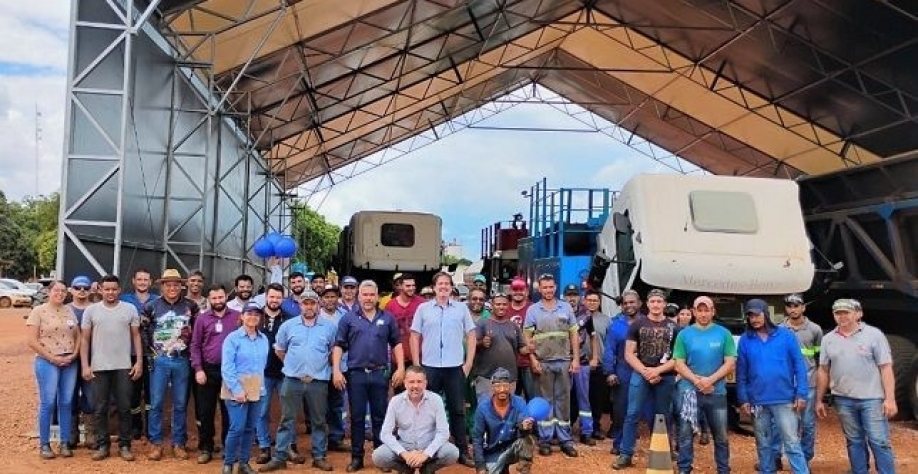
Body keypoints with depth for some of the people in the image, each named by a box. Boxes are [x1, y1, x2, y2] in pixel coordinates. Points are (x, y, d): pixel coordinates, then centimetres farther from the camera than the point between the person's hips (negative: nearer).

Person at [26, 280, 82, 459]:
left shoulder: (69, 311, 9)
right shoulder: (38, 311, -4)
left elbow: (78, 336, 13)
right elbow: (32, 341, -9)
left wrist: (74, 354, -4)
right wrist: (53, 358, -13)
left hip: (70, 363, 4)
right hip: (47, 362, -4)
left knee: (66, 403, 6)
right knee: (47, 403, -3)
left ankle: (65, 443, 14)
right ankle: (44, 444, 9)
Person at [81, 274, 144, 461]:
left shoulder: (130, 309, 3)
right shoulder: (91, 310, 3)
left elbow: (136, 336, 5)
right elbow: (85, 340, 3)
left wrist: (139, 362, -2)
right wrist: (85, 365, -4)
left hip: (123, 367, 0)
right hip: (98, 367, 0)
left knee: (124, 408, 5)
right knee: (100, 408, 7)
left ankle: (124, 445, 14)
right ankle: (102, 445, 17)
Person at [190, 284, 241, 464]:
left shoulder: (237, 316, 1)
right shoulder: (202, 318, 2)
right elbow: (195, 346, 1)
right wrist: (198, 369, -6)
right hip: (208, 370, 0)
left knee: (228, 411, 8)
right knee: (205, 411, 6)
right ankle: (205, 448, 18)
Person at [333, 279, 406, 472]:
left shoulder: (387, 318, 6)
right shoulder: (348, 318, 3)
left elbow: (396, 344, 8)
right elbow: (339, 346, 2)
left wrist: (401, 368, 0)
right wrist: (336, 370, -7)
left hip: (380, 374, 1)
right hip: (356, 374, -1)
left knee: (380, 417, 8)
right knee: (357, 417, 7)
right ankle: (356, 457, 16)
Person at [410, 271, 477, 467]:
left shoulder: (461, 308, 4)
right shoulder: (423, 308, 3)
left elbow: (471, 336, 6)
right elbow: (415, 337, 5)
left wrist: (469, 363, 0)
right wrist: (416, 364, -1)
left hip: (455, 367, 0)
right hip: (429, 367, 0)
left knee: (458, 410, 7)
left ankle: (462, 451, 15)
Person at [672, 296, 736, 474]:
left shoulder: (724, 334, 1)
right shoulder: (684, 334, 2)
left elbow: (730, 363, -3)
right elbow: (679, 364, -1)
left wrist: (710, 380, -16)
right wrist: (697, 380, -16)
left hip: (717, 392, 0)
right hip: (689, 390, 0)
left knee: (721, 435, 9)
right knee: (685, 433, 2)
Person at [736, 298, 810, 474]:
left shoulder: (785, 335, -3)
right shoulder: (745, 340, 2)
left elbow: (799, 366, -2)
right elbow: (741, 373, 5)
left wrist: (801, 394, -7)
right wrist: (743, 399, 0)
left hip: (784, 400, -2)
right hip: (757, 401, 3)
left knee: (792, 443, -1)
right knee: (763, 444, 14)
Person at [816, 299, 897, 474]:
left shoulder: (873, 334, -4)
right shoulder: (828, 339, 6)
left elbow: (886, 368, -6)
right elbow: (823, 371, 11)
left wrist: (890, 398, -12)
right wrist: (819, 400, 9)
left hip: (872, 399, -3)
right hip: (843, 400, 4)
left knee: (879, 442, -1)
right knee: (854, 442, 12)